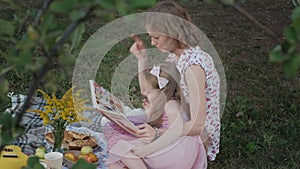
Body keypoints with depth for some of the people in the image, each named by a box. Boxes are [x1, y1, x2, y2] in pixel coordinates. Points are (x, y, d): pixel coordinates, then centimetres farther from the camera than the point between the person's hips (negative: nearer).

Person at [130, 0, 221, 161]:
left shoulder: (193, 65, -28)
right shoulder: (175, 55, 1)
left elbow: (197, 125, -29)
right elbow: (147, 90, 10)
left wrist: (158, 133, -40)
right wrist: (142, 57, 1)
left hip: (196, 137, -8)